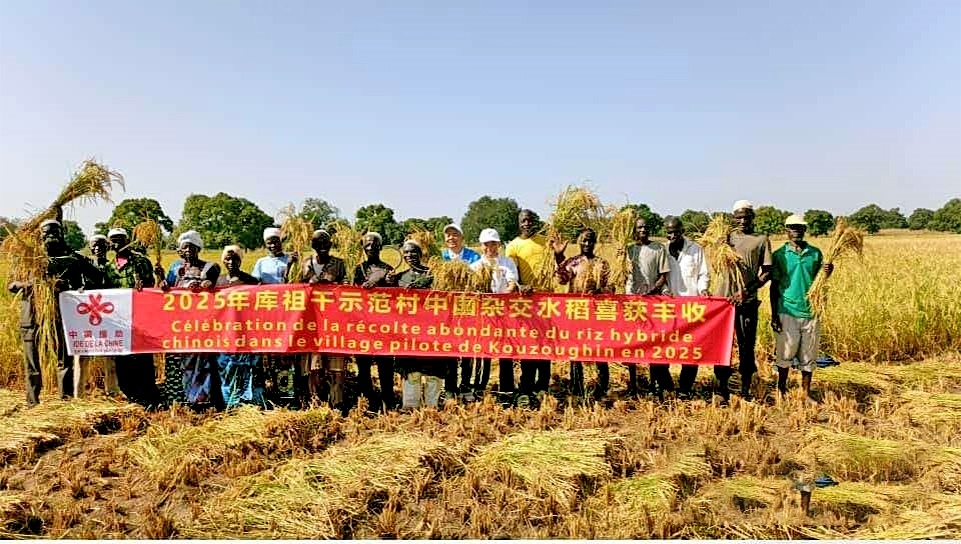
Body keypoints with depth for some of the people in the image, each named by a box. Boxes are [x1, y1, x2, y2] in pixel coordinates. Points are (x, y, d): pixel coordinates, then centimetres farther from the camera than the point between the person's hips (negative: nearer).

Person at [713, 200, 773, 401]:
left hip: (747, 301, -1)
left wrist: (748, 290, -13)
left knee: (746, 346, 4)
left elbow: (767, 272, 2)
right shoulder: (727, 237, 12)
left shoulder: (761, 240, 6)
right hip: (723, 297, 2)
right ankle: (722, 389, 13)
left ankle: (745, 392, 15)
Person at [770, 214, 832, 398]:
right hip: (787, 312, -2)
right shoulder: (779, 255, 0)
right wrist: (774, 315, -3)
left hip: (811, 312, 2)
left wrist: (827, 273, -11)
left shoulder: (815, 253, 6)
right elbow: (774, 286, 1)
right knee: (785, 355, 4)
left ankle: (806, 393, 20)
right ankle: (781, 390, 19)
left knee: (808, 356, 9)